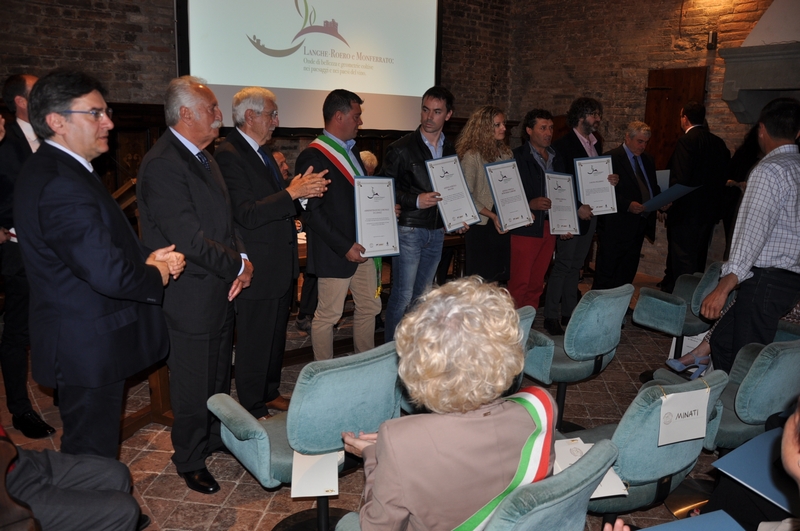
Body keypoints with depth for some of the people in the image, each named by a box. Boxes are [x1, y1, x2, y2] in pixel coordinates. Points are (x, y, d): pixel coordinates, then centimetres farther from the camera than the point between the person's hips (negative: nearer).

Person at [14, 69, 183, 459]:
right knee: (93, 456, 7)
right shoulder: (60, 186, -25)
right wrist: (157, 274, -12)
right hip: (89, 349, -10)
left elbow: (102, 240, 16)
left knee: (89, 452, 25)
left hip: (83, 342, 10)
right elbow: (109, 274, -31)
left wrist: (145, 256, -2)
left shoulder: (51, 169, 10)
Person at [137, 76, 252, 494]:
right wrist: (239, 266, -16)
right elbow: (189, 240, -26)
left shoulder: (203, 157, 11)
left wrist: (242, 259, -4)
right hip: (192, 298, -9)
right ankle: (189, 460, 29)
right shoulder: (162, 165, -21)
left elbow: (226, 218, 13)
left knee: (219, 377, 22)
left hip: (221, 290, 9)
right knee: (194, 385, 8)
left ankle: (215, 438, 43)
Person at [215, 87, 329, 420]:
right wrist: (292, 192, -27)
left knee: (276, 335, 20)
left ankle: (270, 393, 37)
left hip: (280, 264, 10)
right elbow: (247, 214, -26)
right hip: (258, 267, -10)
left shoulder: (260, 151, 14)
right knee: (254, 340, 4)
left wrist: (304, 190, 0)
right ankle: (253, 410, 20)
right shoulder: (229, 155, -17)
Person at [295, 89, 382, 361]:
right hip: (335, 252, -9)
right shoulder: (313, 157, -14)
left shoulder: (350, 150, 15)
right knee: (328, 315, 2)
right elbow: (312, 212, -18)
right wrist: (344, 247, -20)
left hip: (362, 246, 9)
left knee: (369, 307, 15)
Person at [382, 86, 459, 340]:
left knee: (423, 295, 13)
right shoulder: (401, 148, -6)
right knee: (403, 296, -4)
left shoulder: (450, 150, 12)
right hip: (409, 230, -5)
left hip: (437, 231, 6)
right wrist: (415, 201, -19)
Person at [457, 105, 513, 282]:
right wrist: (492, 216, -18)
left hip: (503, 226, 6)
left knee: (500, 278, 9)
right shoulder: (471, 156, -9)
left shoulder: (506, 153, 10)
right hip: (481, 227, -6)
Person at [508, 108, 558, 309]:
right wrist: (530, 204, -22)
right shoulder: (517, 157, -4)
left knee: (537, 283, 11)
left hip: (549, 227, 6)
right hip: (526, 227, -6)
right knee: (519, 283, -6)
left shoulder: (555, 157, 15)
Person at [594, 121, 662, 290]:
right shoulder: (612, 158, -9)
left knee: (627, 276, 14)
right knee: (606, 276, -1)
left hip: (639, 225, 8)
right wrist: (628, 205, -24)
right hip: (616, 227, -7)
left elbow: (653, 187, 22)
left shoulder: (648, 160, 16)